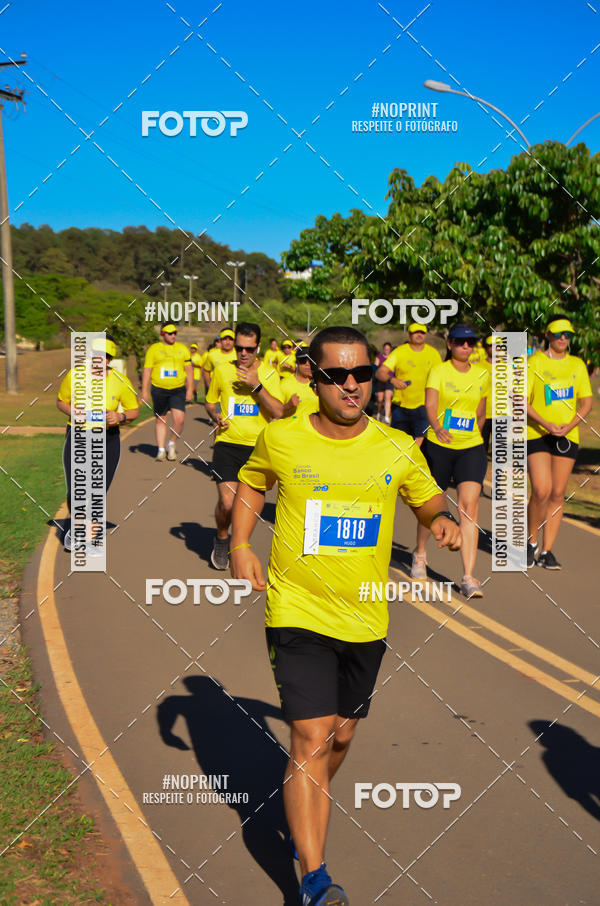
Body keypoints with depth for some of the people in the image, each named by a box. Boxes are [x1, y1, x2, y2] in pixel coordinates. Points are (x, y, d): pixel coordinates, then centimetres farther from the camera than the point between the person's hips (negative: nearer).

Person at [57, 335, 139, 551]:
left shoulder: (120, 381, -7)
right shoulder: (74, 376, -6)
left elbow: (134, 410, 4)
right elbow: (61, 401, 9)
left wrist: (121, 417, -17)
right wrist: (73, 412, -11)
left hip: (107, 440, 0)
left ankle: (87, 538, 24)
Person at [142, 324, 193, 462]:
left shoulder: (183, 349, 8)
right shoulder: (153, 349, 3)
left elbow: (189, 370, 11)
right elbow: (147, 370, 4)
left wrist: (190, 390, 4)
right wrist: (144, 391, -1)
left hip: (178, 389, 0)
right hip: (159, 390, 0)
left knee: (179, 419, -13)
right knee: (161, 420, 6)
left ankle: (172, 444, 11)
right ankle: (161, 450, 16)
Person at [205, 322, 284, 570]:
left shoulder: (269, 374, 0)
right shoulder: (222, 370, 3)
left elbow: (278, 412, -11)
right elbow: (210, 403, 18)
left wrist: (256, 386, -20)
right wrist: (216, 416, -4)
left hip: (257, 446, 0)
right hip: (227, 444, 0)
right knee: (226, 502, -12)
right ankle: (221, 540, 18)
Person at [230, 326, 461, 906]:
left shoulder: (398, 450, -4)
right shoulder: (281, 439, -7)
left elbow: (427, 499, 13)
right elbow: (251, 483, 13)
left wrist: (442, 521, -10)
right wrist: (240, 544, 0)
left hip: (364, 619, 3)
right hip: (297, 614, -3)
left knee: (341, 735, 17)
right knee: (311, 737, -12)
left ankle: (306, 813, 48)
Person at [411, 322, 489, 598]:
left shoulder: (482, 375, 7)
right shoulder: (438, 371, -5)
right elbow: (430, 404, -20)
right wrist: (437, 428, -38)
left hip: (471, 448, 2)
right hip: (438, 446, -2)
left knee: (469, 507, -13)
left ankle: (468, 578, -15)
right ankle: (420, 554, 42)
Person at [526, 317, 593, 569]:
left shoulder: (577, 365, 10)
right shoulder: (533, 362, -1)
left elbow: (587, 402, 9)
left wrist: (570, 425, -9)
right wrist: (546, 424, -17)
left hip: (568, 436, 3)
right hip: (537, 434, -3)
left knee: (557, 494, 3)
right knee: (541, 491, -15)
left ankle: (546, 551, 11)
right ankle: (532, 542, 7)